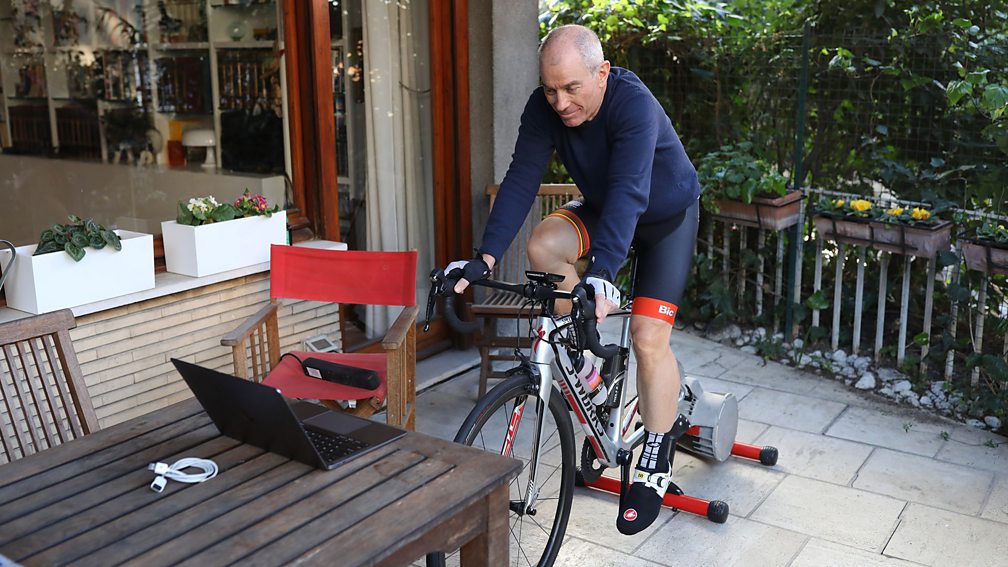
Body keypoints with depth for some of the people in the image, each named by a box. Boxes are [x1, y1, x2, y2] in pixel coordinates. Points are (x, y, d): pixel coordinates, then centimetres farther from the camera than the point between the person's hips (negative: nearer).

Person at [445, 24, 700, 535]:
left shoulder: (634, 105, -35)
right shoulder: (545, 107, -19)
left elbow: (628, 193, -46)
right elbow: (521, 180, -23)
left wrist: (601, 274, -58)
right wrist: (484, 259, -33)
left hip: (666, 215, -5)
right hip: (600, 208, 5)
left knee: (648, 335, -14)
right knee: (542, 247, -25)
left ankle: (656, 462, 4)